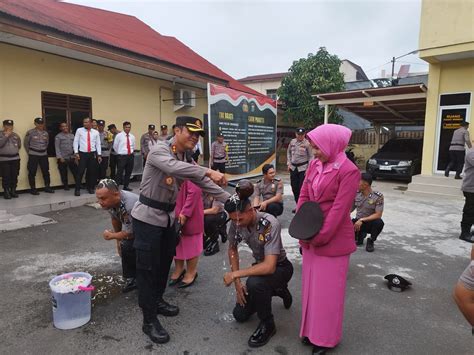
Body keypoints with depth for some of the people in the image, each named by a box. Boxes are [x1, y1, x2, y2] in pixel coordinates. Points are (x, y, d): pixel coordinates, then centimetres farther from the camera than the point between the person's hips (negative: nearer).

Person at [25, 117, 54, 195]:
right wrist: (30, 153, 5)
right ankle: (33, 189, 8)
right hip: (33, 155, -4)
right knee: (32, 172, 0)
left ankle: (47, 187, 15)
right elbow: (26, 144, 1)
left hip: (44, 155, 4)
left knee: (46, 171, 6)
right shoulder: (30, 132, -5)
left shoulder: (46, 133, 8)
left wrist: (44, 151, 14)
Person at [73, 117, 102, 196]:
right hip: (82, 154, -2)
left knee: (92, 172, 7)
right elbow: (76, 142, 2)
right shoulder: (79, 130, 3)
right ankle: (77, 189, 5)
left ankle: (91, 188, 21)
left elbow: (98, 144, 7)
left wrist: (99, 155, 1)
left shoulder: (96, 132, 6)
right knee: (80, 172, -4)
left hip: (93, 154, 2)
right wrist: (76, 153, -7)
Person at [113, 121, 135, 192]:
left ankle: (126, 186, 24)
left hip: (130, 156, 5)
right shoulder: (119, 136, -5)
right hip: (122, 156, -5)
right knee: (120, 172, -5)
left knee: (129, 172, 11)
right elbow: (115, 146, 4)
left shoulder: (132, 137, 8)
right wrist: (120, 153, 10)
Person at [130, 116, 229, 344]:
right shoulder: (158, 150, -19)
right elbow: (174, 168, -40)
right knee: (147, 266, 0)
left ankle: (157, 301, 41)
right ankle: (149, 320, 13)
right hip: (147, 217, -8)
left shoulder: (188, 161, 5)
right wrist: (209, 172, -42)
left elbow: (205, 184, 5)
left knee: (165, 261, 19)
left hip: (168, 216, 8)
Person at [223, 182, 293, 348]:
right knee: (240, 315, 7)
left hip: (279, 267, -6)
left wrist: (235, 274, -31)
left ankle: (267, 324, -8)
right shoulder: (236, 222, -16)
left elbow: (269, 266, -40)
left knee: (254, 283, -37)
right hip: (260, 266, 7)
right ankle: (276, 290, 28)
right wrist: (237, 284, -3)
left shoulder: (270, 224, -35)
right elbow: (232, 250, 1)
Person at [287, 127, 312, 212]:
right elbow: (288, 152, 17)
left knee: (302, 187, -7)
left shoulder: (307, 143, -7)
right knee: (294, 187, 10)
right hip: (293, 167, 5)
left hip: (303, 167, -5)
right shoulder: (292, 142, 6)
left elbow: (310, 156, -5)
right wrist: (289, 163, 9)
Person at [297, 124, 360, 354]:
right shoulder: (314, 164, 4)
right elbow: (303, 195, 5)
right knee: (310, 284, 18)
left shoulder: (349, 171, -17)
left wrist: (320, 237, -18)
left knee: (328, 289, 8)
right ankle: (311, 329, 36)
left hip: (333, 239, -7)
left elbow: (339, 209, -20)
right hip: (310, 236, 7)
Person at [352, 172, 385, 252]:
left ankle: (370, 241, -5)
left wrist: (362, 220, -29)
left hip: (370, 223, -3)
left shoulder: (378, 196, -17)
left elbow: (378, 215, -22)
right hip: (358, 221, 3)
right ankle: (360, 235, 9)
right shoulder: (356, 194, -5)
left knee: (379, 222, -37)